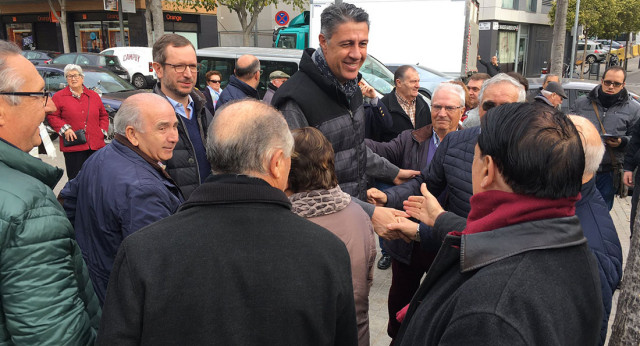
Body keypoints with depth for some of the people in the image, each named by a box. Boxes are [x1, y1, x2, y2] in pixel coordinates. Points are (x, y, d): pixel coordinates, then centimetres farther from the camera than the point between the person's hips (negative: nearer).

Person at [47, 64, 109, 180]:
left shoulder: (94, 95, 14)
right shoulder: (59, 96, 5)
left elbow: (103, 115, 20)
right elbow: (51, 116, 5)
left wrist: (102, 131, 6)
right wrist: (65, 129, -9)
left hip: (96, 145, 3)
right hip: (73, 146, -3)